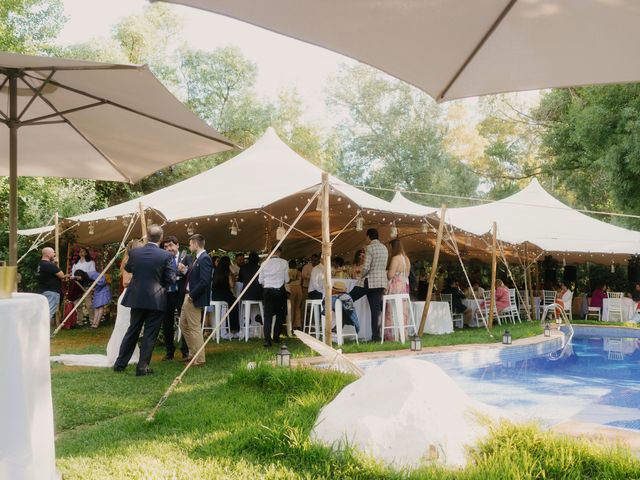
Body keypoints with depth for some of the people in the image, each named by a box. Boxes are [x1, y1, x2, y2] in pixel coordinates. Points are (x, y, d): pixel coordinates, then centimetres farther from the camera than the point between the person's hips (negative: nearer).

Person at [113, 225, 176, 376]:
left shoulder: (134, 253, -3)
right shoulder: (166, 256, -13)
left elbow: (128, 268, 16)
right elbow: (171, 279, -9)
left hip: (137, 298, 4)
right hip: (156, 300, -4)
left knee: (132, 331, 17)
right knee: (150, 334, 5)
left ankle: (120, 363, 23)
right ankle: (142, 367, 7)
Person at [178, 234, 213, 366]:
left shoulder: (204, 259, -17)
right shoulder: (197, 258, 13)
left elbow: (204, 281, -25)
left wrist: (192, 295, -19)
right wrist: (185, 270, 1)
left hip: (195, 299, -10)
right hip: (188, 297, 10)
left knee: (195, 328, -3)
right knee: (184, 325, 18)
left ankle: (199, 359, 6)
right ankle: (193, 353, 27)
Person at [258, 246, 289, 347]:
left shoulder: (265, 263, -1)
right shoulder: (284, 263, -5)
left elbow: (260, 280, 3)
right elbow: (286, 280, 0)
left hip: (267, 291, 1)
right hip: (279, 291, -1)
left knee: (267, 315, 0)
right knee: (279, 315, 14)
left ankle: (267, 339, -10)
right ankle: (276, 337, 17)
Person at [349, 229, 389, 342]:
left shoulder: (370, 248, -11)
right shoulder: (384, 248, 13)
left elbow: (366, 267, -16)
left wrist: (362, 276, 1)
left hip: (369, 281, -7)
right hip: (381, 281, 7)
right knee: (376, 309, 5)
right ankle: (376, 336, 1)